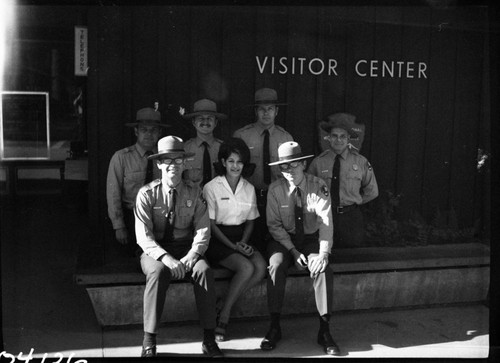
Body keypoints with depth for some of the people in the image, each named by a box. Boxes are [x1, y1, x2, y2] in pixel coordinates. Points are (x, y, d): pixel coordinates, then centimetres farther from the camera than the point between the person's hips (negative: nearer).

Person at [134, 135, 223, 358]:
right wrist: (166, 258, -27)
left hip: (186, 249, 2)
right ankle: (149, 341, -23)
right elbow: (143, 235, -11)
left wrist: (191, 256, -22)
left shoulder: (194, 194, 2)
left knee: (205, 270, -28)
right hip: (155, 250, -1)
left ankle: (209, 339, -20)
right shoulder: (147, 194, -4)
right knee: (158, 272, -34)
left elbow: (203, 231, -3)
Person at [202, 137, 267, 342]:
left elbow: (250, 221, 14)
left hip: (241, 239, 5)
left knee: (261, 267, -23)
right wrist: (233, 246, -15)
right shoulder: (211, 188, -5)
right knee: (246, 267, -28)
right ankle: (223, 317, -13)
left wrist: (243, 242, -5)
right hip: (217, 240, -5)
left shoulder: (249, 189, 10)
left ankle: (224, 306, -11)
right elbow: (210, 224, -7)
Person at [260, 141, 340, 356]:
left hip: (311, 239, 0)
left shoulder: (318, 187, -10)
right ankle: (274, 327, -18)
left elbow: (325, 222, -16)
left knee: (323, 269, -27)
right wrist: (293, 251, -17)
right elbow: (274, 225, -7)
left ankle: (324, 330, -18)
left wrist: (323, 253, -29)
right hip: (283, 239, 0)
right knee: (276, 266, -29)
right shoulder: (275, 189, -8)